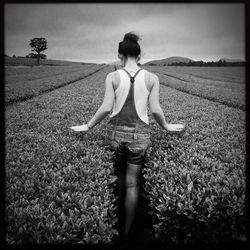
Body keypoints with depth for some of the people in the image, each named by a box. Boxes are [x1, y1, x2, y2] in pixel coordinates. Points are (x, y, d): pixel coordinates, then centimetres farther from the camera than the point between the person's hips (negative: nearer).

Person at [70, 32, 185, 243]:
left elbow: (106, 108, -9)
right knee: (133, 182, 9)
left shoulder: (112, 77, -5)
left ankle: (120, 208, 45)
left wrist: (88, 126, 4)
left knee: (121, 171, 27)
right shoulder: (152, 78, -3)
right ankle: (127, 231, 20)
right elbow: (155, 109, -5)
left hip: (117, 131, 1)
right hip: (139, 133, 0)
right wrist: (167, 126, 13)